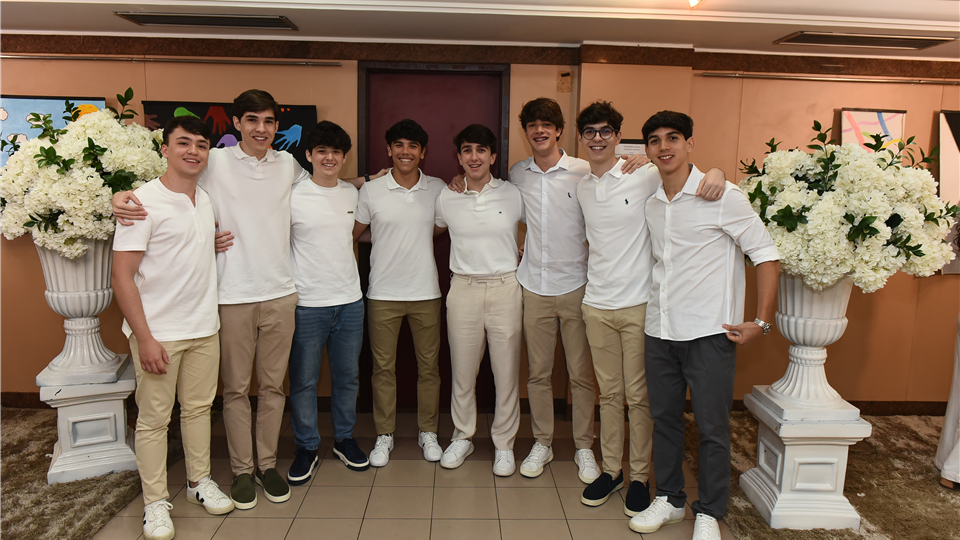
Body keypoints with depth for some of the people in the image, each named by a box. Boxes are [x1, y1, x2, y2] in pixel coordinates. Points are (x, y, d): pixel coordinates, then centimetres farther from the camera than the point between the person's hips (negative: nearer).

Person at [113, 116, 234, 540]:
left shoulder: (208, 199, 8)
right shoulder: (144, 200, -12)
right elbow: (122, 275, -15)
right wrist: (144, 338, -18)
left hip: (204, 328, 6)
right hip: (158, 332, -6)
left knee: (199, 408, 16)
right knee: (154, 419, 6)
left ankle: (200, 481, 33)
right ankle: (155, 502, 21)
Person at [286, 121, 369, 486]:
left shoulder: (352, 194, 8)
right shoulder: (293, 197, -6)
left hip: (350, 300, 4)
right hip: (307, 303, -4)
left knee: (348, 376, 13)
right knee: (304, 381, 5)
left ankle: (344, 439, 31)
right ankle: (306, 448, 22)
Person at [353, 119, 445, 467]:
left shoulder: (438, 189, 2)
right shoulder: (370, 191, -2)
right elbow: (353, 234, 7)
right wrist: (388, 237, 3)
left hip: (426, 292, 1)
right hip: (383, 293, -1)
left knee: (429, 365, 9)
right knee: (383, 367, 8)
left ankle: (428, 432, 26)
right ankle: (384, 435, 24)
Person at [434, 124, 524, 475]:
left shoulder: (514, 195, 0)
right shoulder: (447, 198, 4)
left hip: (505, 288, -1)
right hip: (464, 289, 1)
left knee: (507, 371, 5)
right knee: (462, 370, 9)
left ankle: (504, 444, 22)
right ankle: (462, 437, 29)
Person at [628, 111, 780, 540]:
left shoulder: (723, 197, -9)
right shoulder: (650, 203, 8)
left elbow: (766, 255, -8)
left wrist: (761, 322, -11)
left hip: (709, 332, -5)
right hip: (659, 329, 6)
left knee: (712, 427, 4)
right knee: (663, 417, 14)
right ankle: (669, 499, 31)